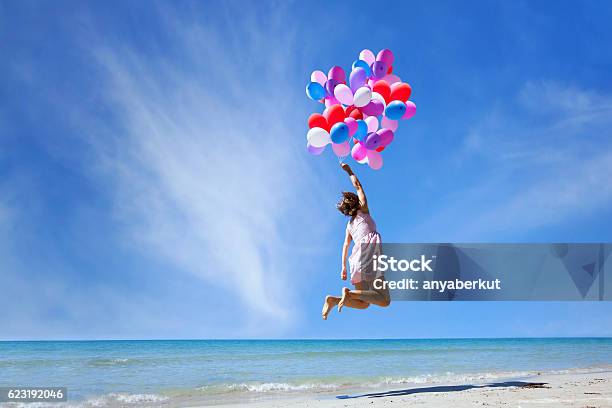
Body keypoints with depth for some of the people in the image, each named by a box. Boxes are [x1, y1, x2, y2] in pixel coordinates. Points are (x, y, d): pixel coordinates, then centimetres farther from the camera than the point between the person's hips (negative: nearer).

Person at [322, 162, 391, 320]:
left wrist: (343, 266, 12)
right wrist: (349, 171, 32)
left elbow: (346, 245, 16)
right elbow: (358, 186, 20)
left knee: (363, 304, 8)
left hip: (356, 258, 7)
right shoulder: (363, 211, 15)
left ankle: (333, 300, -14)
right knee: (385, 301, -13)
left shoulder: (350, 224, 27)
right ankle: (349, 292, -29)